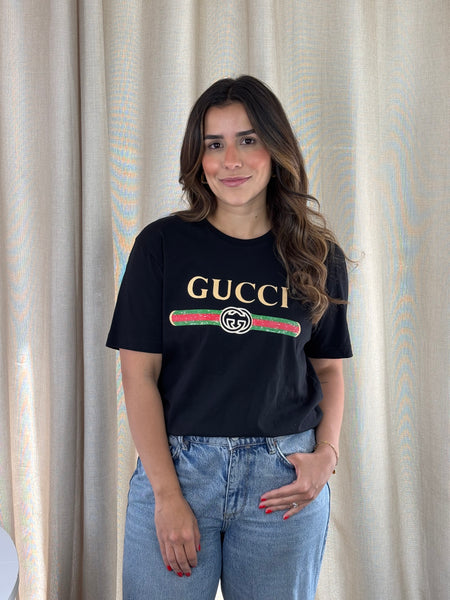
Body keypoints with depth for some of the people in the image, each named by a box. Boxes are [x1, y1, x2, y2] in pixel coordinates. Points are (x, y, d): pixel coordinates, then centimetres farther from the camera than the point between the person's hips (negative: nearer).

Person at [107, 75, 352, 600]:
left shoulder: (318, 258, 3)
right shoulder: (162, 245, -2)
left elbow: (329, 368, 10)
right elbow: (139, 374, -4)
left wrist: (326, 453, -7)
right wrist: (167, 493, -10)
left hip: (283, 477, 1)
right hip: (174, 464, -1)